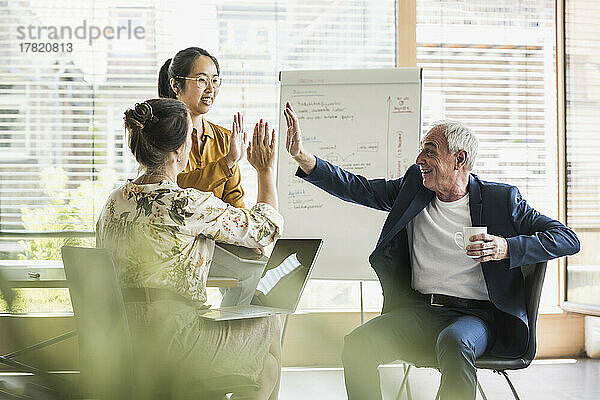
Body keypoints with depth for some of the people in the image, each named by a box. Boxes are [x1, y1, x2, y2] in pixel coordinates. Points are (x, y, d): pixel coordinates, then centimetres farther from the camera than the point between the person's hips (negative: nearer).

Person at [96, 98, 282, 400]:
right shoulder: (191, 205, -19)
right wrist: (266, 170, 10)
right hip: (172, 338, -8)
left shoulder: (114, 202, 3)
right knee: (268, 328, 17)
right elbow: (266, 228, -5)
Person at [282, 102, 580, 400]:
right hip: (418, 311, 4)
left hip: (475, 315, -3)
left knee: (452, 342, -38)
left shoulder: (502, 199, 0)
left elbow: (568, 239, -3)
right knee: (357, 344, -23)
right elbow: (357, 188, 11)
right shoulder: (414, 186, 11)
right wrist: (303, 157, -1)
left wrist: (506, 248, -19)